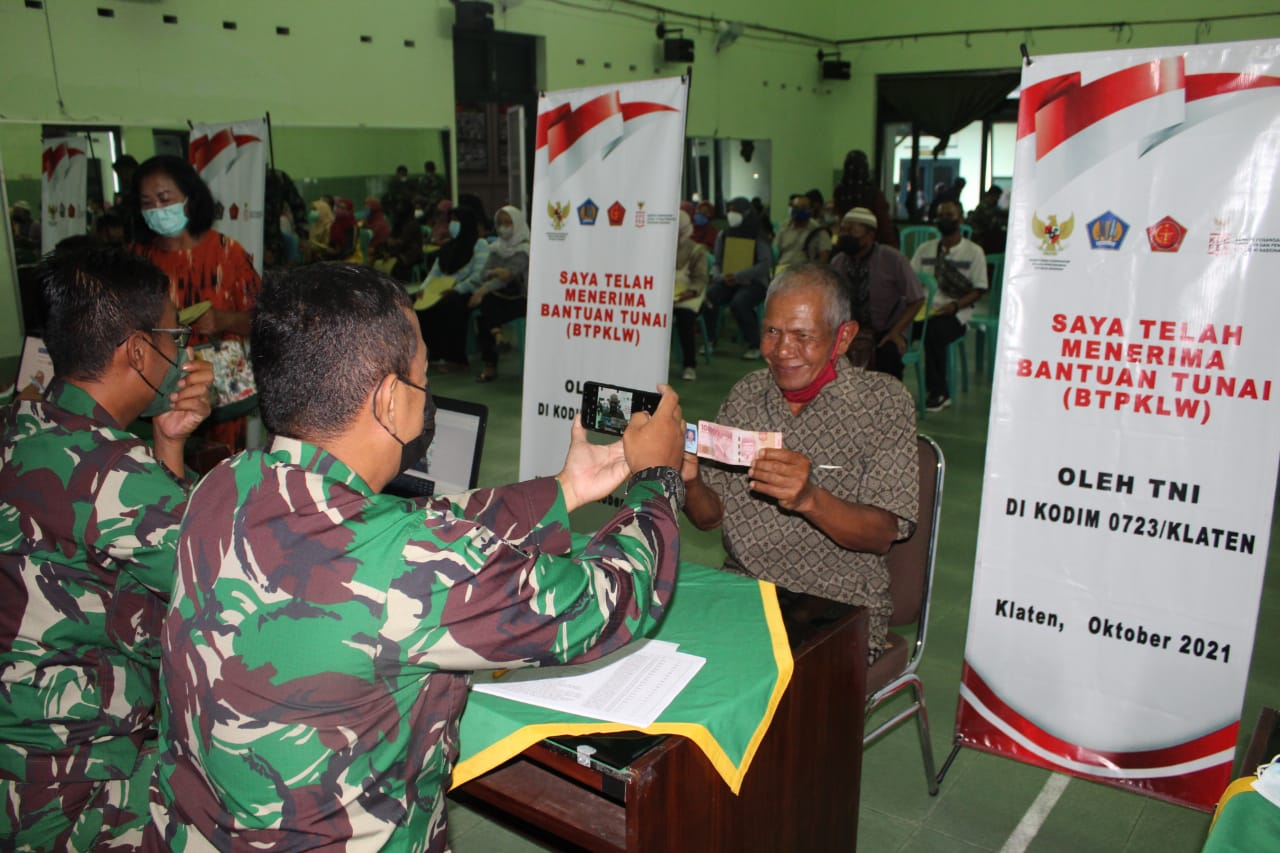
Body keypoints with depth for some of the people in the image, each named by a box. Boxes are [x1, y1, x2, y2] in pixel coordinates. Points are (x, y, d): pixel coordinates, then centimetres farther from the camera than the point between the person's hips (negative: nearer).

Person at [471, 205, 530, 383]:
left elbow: (511, 273, -23)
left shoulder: (524, 249, -8)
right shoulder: (497, 247, 13)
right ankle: (488, 364, -16)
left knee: (485, 319, -28)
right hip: (498, 295, 6)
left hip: (519, 298, -5)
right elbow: (483, 274, 4)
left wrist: (484, 289, -35)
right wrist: (494, 272, -21)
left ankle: (490, 367, -11)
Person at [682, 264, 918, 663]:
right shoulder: (746, 394, 6)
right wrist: (689, 480, -16)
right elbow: (711, 517, 6)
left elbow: (882, 535, -12)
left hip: (839, 607, -4)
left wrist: (810, 498, -30)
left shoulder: (884, 402, -6)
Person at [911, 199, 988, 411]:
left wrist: (956, 305, -16)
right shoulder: (925, 249, 19)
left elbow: (979, 290, 2)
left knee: (933, 332, -36)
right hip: (924, 308, 4)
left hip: (954, 313, -3)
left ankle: (938, 392, -21)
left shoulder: (974, 251, 8)